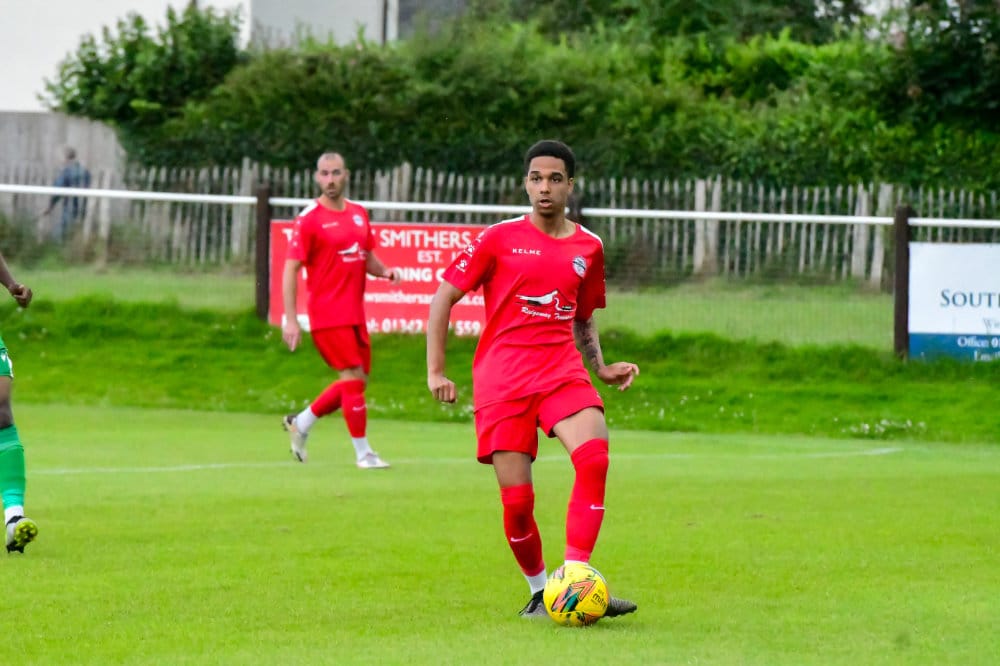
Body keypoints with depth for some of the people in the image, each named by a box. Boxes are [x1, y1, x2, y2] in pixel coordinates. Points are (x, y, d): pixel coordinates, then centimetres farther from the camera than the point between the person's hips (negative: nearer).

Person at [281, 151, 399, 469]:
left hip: (354, 313, 7)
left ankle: (301, 422, 28)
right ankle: (363, 452, -1)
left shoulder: (359, 214, 11)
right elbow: (291, 269, -10)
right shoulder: (309, 219, -9)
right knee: (354, 378, -10)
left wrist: (384, 270, -1)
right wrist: (290, 319, -16)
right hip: (328, 314, -7)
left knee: (357, 381, 11)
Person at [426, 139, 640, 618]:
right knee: (516, 499, -7)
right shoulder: (499, 239, 2)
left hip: (562, 370, 2)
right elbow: (443, 298, 5)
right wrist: (435, 371, -3)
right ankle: (539, 591, 17)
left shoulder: (588, 247, 13)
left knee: (594, 458, -26)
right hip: (502, 376, -2)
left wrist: (602, 368, 11)